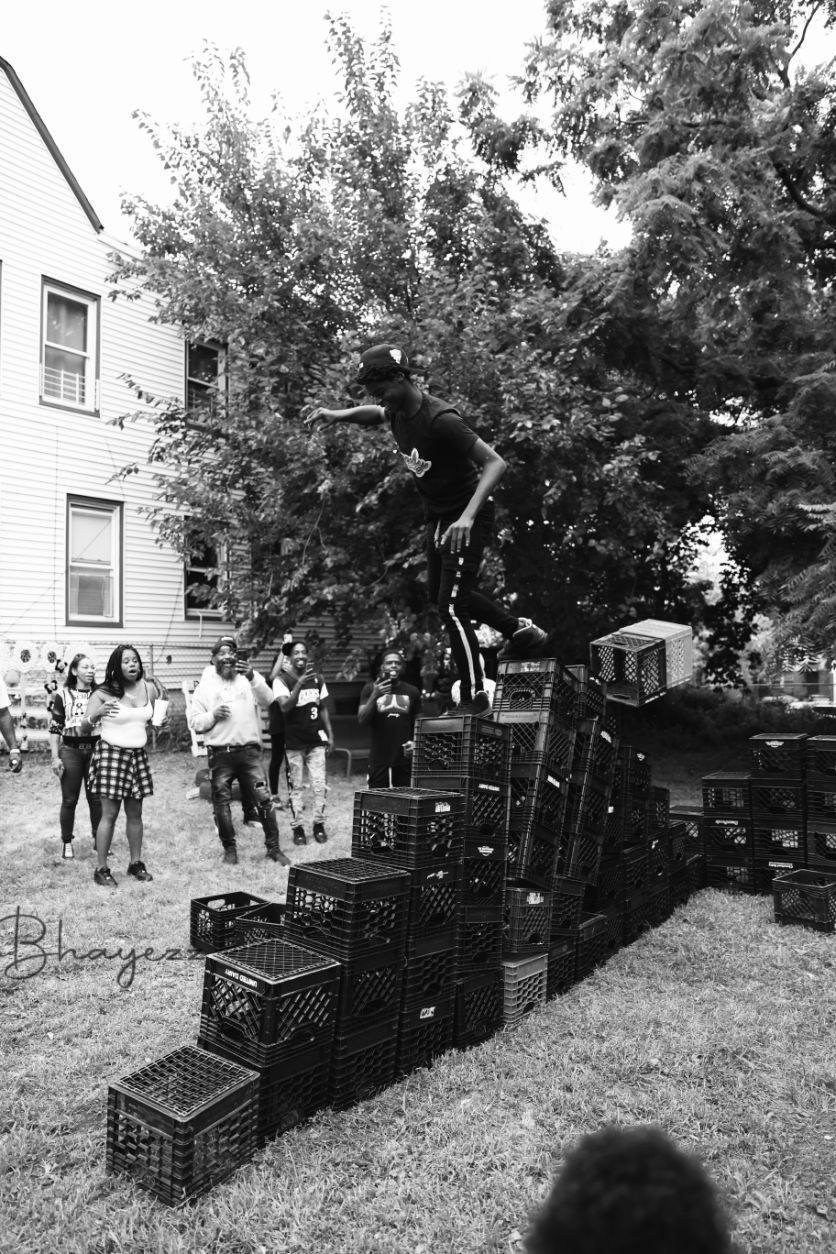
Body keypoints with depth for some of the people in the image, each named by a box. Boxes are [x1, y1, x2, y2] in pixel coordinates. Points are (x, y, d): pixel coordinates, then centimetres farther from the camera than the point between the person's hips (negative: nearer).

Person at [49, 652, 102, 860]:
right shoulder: (62, 694, -3)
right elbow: (55, 728, -3)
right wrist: (55, 757, -8)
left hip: (95, 750, 2)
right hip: (70, 751, -2)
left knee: (96, 798, 6)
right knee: (69, 800, 5)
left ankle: (99, 839, 20)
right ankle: (67, 842, 18)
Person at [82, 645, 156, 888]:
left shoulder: (149, 689, 3)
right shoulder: (103, 693, -10)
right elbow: (83, 730, -11)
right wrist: (96, 715, -28)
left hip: (138, 756, 4)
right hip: (111, 755, -4)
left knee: (135, 813, 10)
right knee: (109, 814, -2)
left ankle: (136, 863, 22)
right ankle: (101, 869, 8)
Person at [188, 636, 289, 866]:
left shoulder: (249, 680, 6)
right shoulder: (205, 687, 7)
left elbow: (267, 700, -12)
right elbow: (194, 722, 5)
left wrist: (252, 677, -26)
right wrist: (213, 715, -14)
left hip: (249, 750, 0)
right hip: (220, 754, 0)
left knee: (263, 799, -2)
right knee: (221, 802, 5)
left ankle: (273, 847, 9)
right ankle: (229, 848, 21)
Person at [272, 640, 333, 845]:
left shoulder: (317, 679, 6)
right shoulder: (281, 680, -7)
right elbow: (285, 706, -22)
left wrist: (330, 734, 10)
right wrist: (300, 684, -33)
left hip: (316, 740, 3)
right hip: (294, 743, -3)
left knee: (320, 785, 0)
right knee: (296, 787, 3)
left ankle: (319, 823, 13)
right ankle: (297, 826, 12)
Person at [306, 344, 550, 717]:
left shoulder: (440, 420, -28)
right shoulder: (398, 411, -3)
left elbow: (495, 463, -31)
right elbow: (375, 414, 23)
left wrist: (468, 517, -43)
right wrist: (338, 415, 5)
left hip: (465, 518, -9)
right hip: (435, 515, 10)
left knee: (451, 607, -12)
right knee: (441, 595, 21)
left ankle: (475, 700, 2)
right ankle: (521, 631, 36)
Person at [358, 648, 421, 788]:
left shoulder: (412, 692, 9)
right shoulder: (371, 689, 5)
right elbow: (362, 721, -3)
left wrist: (415, 742, -4)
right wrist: (374, 696, -15)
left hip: (405, 759, 1)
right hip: (379, 759, -1)